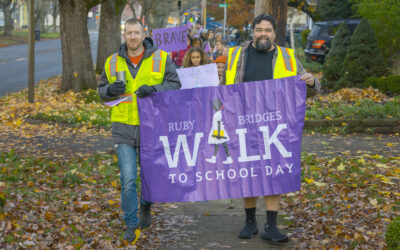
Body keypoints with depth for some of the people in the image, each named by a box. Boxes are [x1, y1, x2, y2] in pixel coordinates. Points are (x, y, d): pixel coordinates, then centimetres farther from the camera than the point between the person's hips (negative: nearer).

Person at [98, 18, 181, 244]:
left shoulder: (161, 59, 0)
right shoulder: (113, 62, 7)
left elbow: (175, 85, -1)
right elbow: (101, 90, 15)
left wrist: (154, 89, -18)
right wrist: (110, 90, -9)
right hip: (124, 129, 1)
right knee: (128, 179, -5)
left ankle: (146, 206, 43)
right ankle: (131, 225, 8)